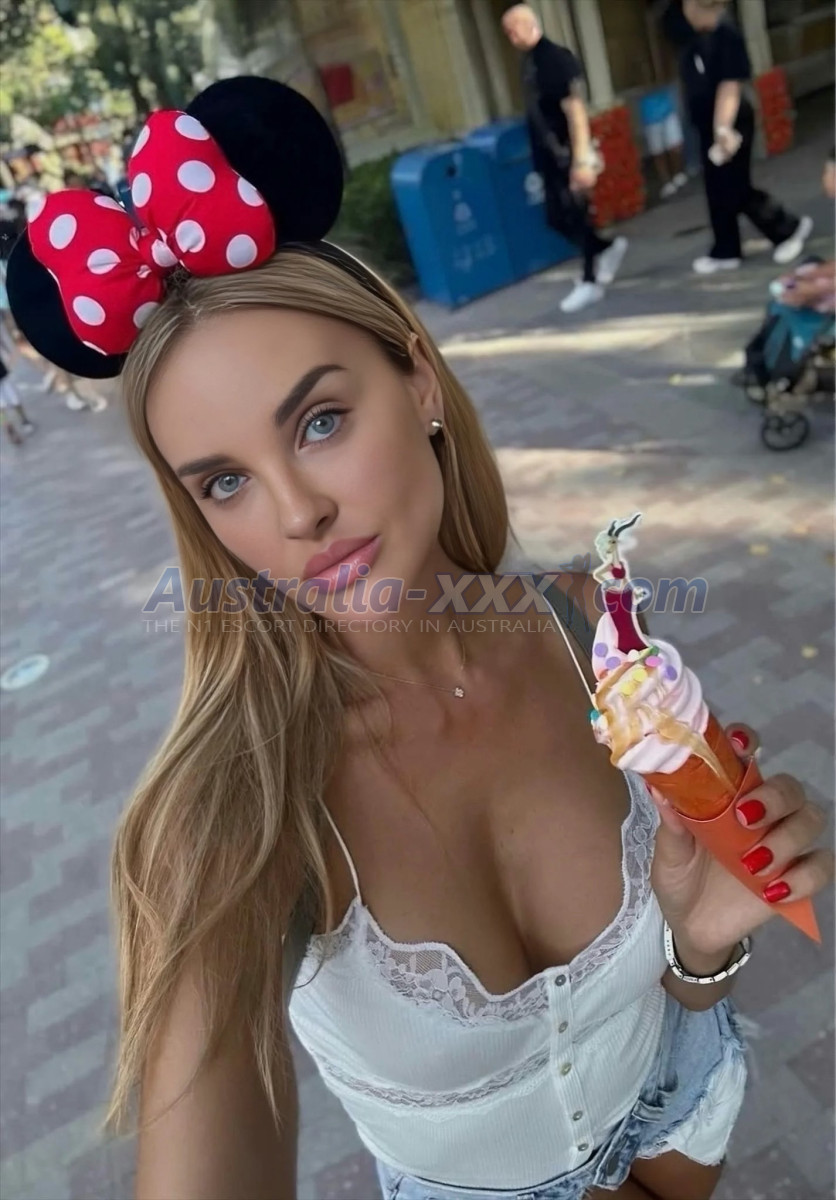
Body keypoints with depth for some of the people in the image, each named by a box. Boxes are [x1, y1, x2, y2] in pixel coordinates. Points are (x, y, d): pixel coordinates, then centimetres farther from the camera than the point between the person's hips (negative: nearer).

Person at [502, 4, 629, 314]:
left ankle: (591, 282, 11)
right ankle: (608, 248, 30)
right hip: (550, 155, 8)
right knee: (557, 218, 12)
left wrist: (582, 160, -26)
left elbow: (575, 111, -21)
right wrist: (539, 158, 16)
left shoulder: (558, 59, -15)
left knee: (574, 217, -1)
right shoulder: (529, 63, 9)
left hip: (568, 155, -8)